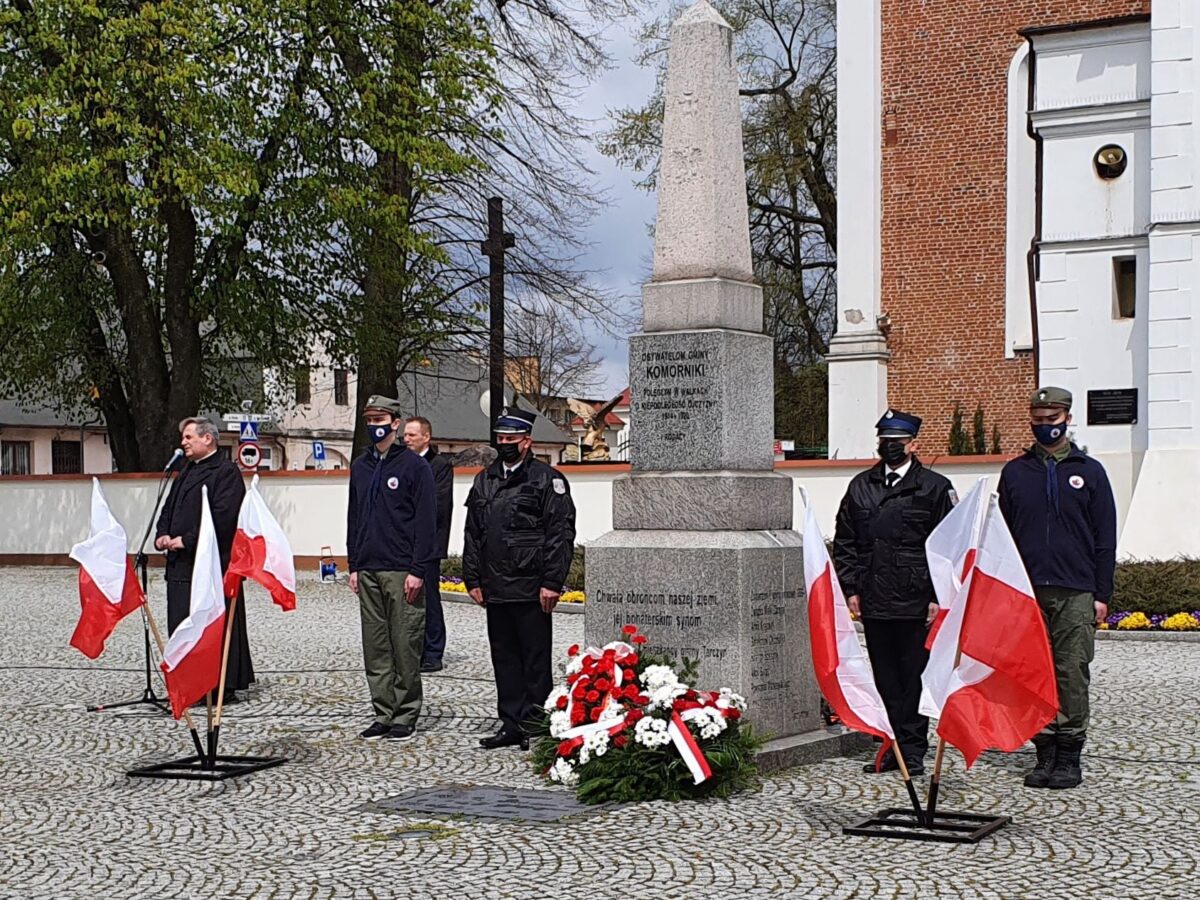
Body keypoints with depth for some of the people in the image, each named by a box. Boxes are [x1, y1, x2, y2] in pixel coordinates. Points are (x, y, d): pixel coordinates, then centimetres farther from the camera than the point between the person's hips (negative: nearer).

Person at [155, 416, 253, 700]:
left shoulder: (225, 471, -8)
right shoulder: (186, 471, 21)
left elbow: (222, 516, -19)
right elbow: (169, 507, 26)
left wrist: (187, 540, -17)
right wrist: (163, 535, 6)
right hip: (181, 563, 9)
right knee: (181, 625, 9)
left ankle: (224, 687, -1)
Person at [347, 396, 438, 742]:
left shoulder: (415, 466, -4)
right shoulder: (360, 467, 15)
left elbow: (426, 521, -7)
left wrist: (418, 570, -12)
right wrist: (353, 565, 12)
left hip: (402, 571, -6)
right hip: (368, 572, 6)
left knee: (405, 645, -2)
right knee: (374, 647, 7)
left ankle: (406, 716, 7)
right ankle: (383, 715, 14)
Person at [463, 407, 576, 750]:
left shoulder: (547, 480, -4)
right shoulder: (484, 481, 15)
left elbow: (561, 535, -8)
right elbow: (472, 535, 17)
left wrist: (551, 583, -14)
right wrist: (473, 580, 11)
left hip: (531, 591, -6)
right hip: (496, 590, 6)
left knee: (535, 660, 0)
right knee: (504, 660, 11)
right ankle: (511, 725, 18)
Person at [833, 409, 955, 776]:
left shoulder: (935, 488, 2)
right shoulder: (860, 487, 13)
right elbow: (844, 543, 15)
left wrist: (938, 597, -7)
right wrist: (851, 588, 5)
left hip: (916, 603, -4)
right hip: (874, 601, 4)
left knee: (915, 675, 0)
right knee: (885, 677, 8)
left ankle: (913, 750, 7)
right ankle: (893, 747, 14)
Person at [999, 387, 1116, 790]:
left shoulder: (1089, 472, 8)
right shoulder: (1014, 472, 11)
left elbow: (1105, 539, 7)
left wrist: (1102, 594, 0)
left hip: (1075, 593, -2)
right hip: (1027, 591, 2)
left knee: (1072, 673, -3)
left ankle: (1069, 756, 5)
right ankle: (1045, 752, 9)